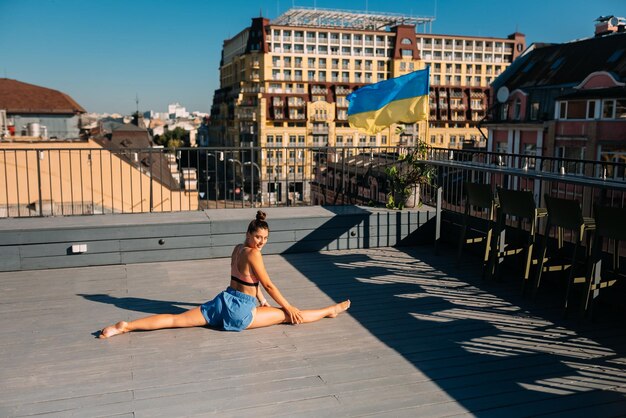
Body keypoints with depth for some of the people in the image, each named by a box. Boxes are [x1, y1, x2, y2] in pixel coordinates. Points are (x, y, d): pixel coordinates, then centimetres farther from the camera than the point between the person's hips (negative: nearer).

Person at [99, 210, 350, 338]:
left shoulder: (237, 249, 11)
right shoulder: (252, 254, -16)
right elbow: (268, 285, -12)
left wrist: (261, 302, 25)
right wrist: (289, 307, -5)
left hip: (223, 301, 8)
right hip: (239, 312, -8)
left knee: (176, 319, 7)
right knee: (289, 316, -1)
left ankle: (126, 326, -2)